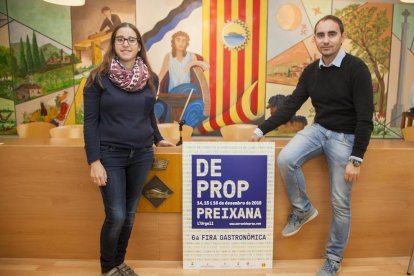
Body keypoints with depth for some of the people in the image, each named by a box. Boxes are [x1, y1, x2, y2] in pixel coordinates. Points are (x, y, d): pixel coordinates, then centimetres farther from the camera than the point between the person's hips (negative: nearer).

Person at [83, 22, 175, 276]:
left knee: (130, 214, 12)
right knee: (116, 216, -3)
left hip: (142, 155, 4)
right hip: (110, 155, -3)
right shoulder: (99, 77, -6)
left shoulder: (150, 78, 4)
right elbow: (90, 120, -7)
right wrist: (94, 161, -12)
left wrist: (158, 139, 23)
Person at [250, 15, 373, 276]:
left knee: (340, 202, 1)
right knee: (285, 159, -23)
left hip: (345, 137, -4)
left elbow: (365, 117, -17)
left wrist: (356, 159, -20)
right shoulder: (311, 71, 0)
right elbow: (291, 105, 1)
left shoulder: (356, 69, -16)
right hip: (318, 129, 4)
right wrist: (262, 129, -7)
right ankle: (303, 209, 4)